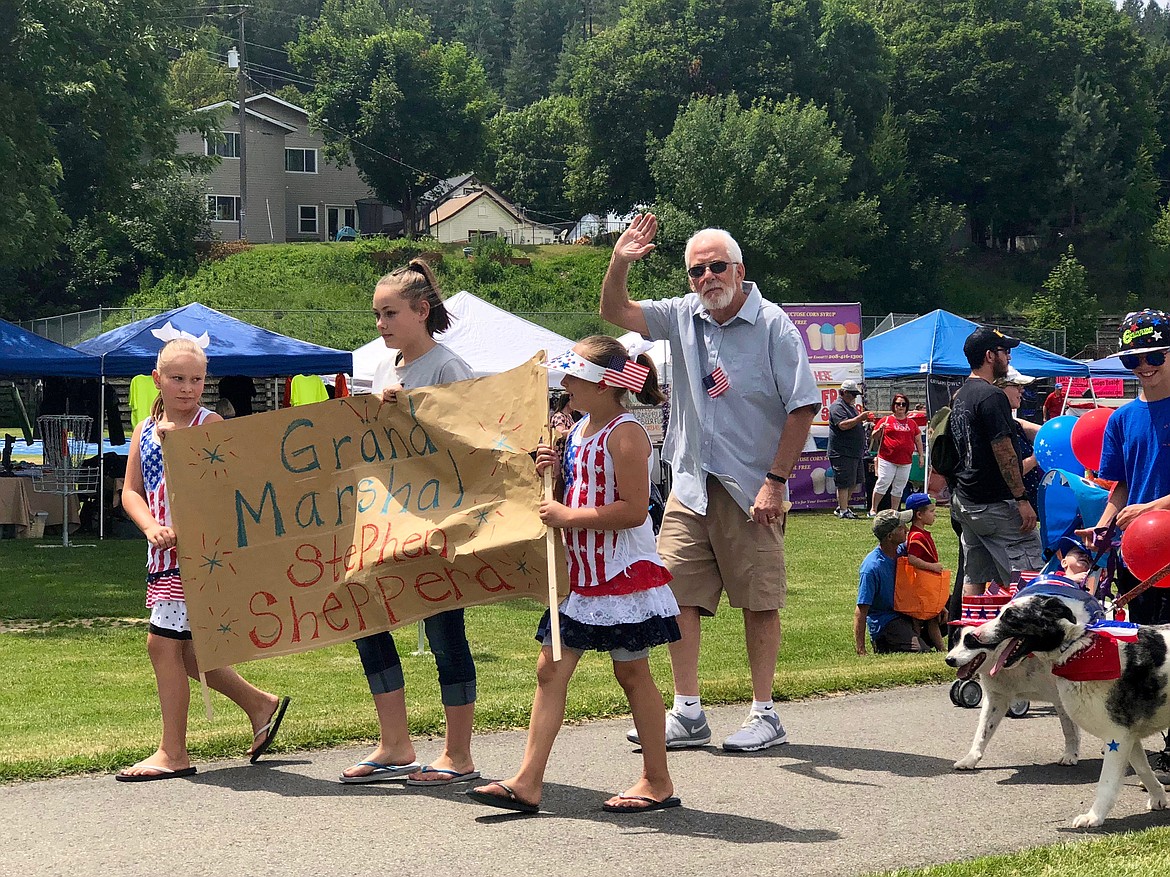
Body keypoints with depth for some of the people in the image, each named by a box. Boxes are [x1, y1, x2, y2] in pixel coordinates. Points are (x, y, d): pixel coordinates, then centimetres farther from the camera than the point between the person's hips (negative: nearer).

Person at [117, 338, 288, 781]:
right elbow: (131, 491, 8)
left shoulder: (210, 425, -6)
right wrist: (152, 527, -10)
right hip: (163, 553, 8)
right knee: (181, 649, 13)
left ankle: (173, 753, 0)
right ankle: (260, 704, 31)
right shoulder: (145, 430, 13)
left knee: (163, 642, -9)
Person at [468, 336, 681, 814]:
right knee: (550, 669, 3)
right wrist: (553, 471, 3)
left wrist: (568, 516, -20)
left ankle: (658, 782, 14)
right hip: (580, 573, 9)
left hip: (623, 572, -9)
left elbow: (633, 509, -23)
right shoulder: (580, 429, 11)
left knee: (632, 672, 2)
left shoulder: (625, 433, -16)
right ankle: (528, 782, 3)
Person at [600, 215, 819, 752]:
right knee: (676, 594, 1)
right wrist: (620, 263, -17)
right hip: (690, 482, 5)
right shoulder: (682, 317, 6)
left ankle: (765, 715, 10)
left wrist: (775, 480, -12)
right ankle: (687, 715, 8)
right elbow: (615, 312, 2)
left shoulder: (773, 326, -8)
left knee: (759, 601, 2)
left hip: (750, 487, -5)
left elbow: (802, 407, -8)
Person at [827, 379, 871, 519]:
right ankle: (843, 511, -3)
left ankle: (841, 507, 22)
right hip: (842, 453, -10)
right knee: (844, 483, -7)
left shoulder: (851, 406, 21)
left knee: (855, 482, 13)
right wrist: (860, 418, -22)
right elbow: (843, 425, -23)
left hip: (856, 452, 10)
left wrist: (864, 419, 11)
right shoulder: (837, 407, -10)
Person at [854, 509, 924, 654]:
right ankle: (881, 645, -3)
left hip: (903, 614, 9)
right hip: (884, 623, -9)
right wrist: (861, 652, -26)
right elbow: (861, 611, -22)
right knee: (920, 650, -28)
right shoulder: (872, 567, -23)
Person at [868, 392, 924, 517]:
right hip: (887, 459, -4)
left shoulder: (911, 423, 15)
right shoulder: (886, 420, 5)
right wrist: (880, 430, -15)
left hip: (905, 461, 4)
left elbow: (918, 440, 19)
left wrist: (921, 455, 13)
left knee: (899, 488, 6)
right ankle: (873, 509, 1)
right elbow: (874, 436, 6)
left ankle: (894, 511, 13)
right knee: (883, 483, -7)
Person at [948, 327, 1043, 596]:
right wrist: (1022, 499, -18)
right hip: (994, 503, -10)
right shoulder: (992, 396, -16)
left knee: (974, 579, 10)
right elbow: (1004, 452, -20)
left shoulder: (959, 397, 14)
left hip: (965, 500, 10)